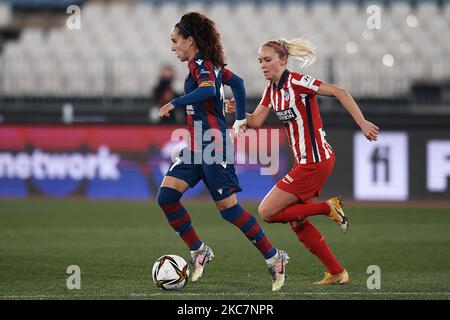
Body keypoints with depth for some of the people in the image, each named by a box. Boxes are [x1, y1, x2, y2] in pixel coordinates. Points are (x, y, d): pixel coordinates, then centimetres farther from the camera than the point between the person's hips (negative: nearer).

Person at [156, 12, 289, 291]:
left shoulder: (200, 63, -12)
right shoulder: (210, 65, 16)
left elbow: (208, 90, -31)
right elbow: (237, 82, 28)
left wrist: (174, 103, -28)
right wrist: (241, 119, 27)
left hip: (212, 144, -10)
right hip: (196, 147, 10)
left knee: (229, 208, -7)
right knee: (167, 195, -2)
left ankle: (274, 257, 3)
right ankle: (199, 251, 5)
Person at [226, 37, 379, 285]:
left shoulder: (296, 82, -15)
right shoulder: (272, 89, 10)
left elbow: (339, 92, -18)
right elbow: (256, 121, 10)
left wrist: (362, 123, -23)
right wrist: (237, 111, -10)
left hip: (314, 161, -9)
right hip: (306, 161, 9)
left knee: (267, 212, -9)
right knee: (297, 223, 12)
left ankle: (328, 207, -3)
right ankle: (336, 273, 18)